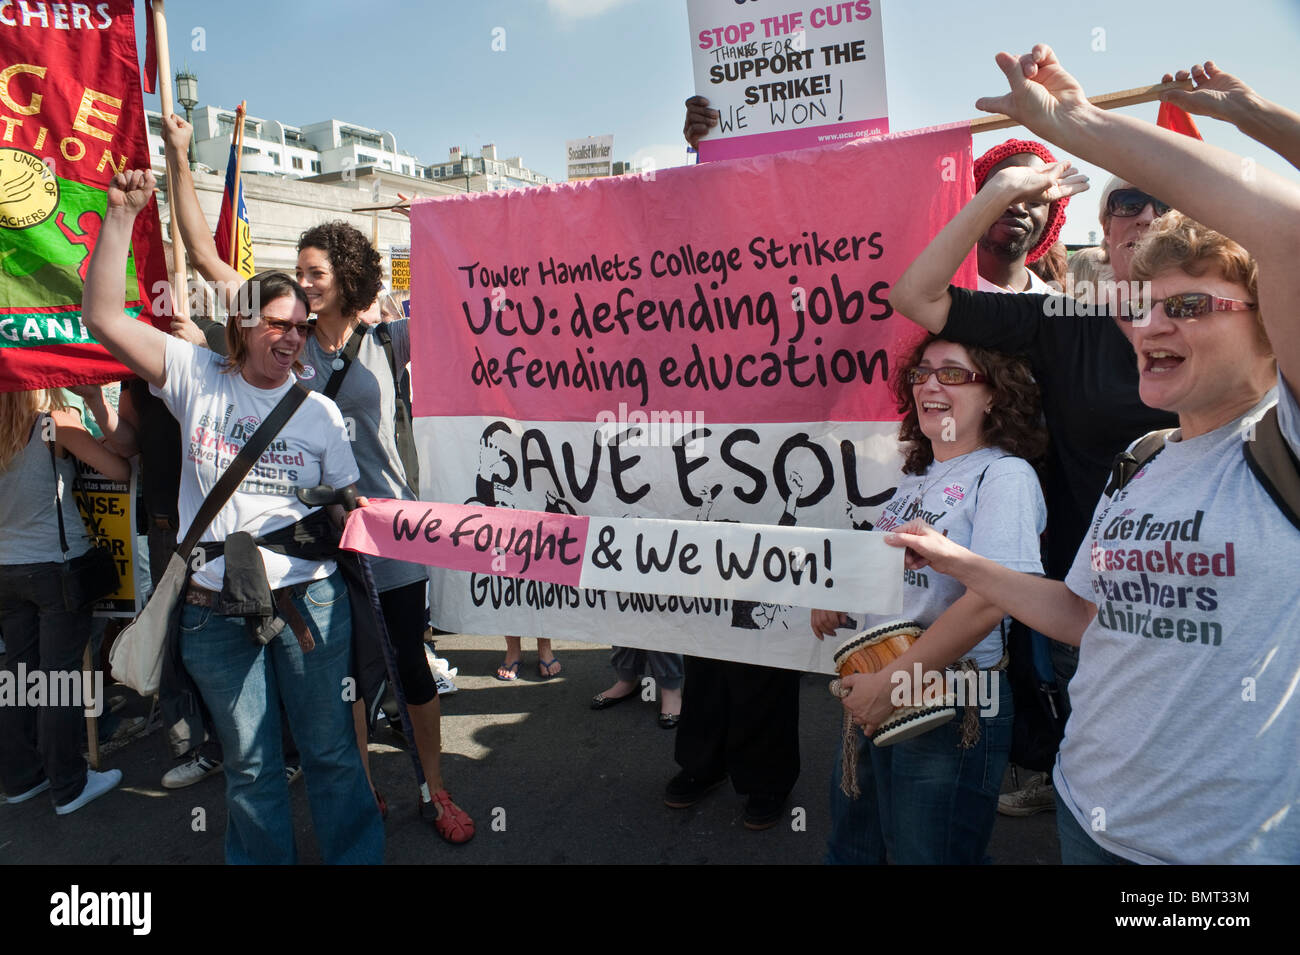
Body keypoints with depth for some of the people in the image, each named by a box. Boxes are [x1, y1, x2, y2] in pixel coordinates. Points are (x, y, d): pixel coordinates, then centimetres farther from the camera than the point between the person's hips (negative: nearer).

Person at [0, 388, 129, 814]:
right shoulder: (56, 423, -14)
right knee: (59, 677, 3)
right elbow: (121, 470, -17)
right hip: (57, 566, -6)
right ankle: (68, 787, 13)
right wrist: (97, 400, -11)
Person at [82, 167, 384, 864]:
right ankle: (263, 859, 32)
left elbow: (348, 502, 12)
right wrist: (121, 213, -11)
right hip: (216, 610, 0)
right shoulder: (198, 378, 2)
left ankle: (356, 856, 27)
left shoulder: (319, 409, 5)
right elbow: (103, 316, -7)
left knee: (330, 749, 9)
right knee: (249, 761, 13)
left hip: (310, 599, 0)